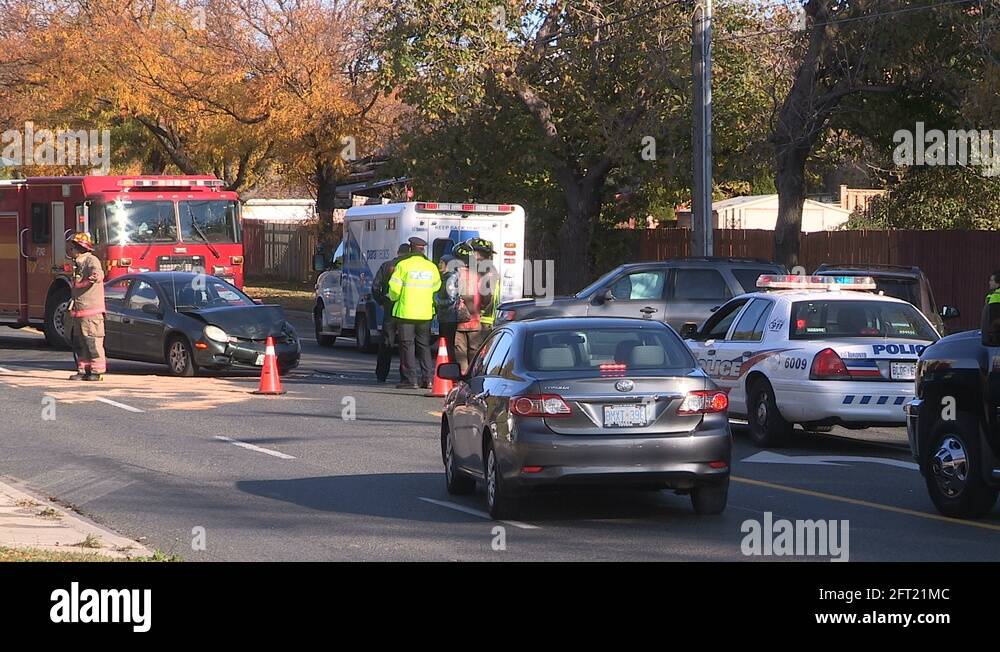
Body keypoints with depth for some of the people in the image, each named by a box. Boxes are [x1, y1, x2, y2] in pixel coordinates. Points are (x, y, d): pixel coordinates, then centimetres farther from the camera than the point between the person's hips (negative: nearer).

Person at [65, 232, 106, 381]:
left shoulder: (91, 260, -10)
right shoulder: (77, 264, 18)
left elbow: (97, 272, -32)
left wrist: (96, 276, -54)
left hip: (91, 310, -9)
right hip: (78, 311, 9)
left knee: (93, 343, -8)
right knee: (78, 343, 9)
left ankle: (97, 371, -5)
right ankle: (83, 370, 14)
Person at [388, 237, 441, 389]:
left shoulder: (403, 265, -8)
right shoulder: (432, 267, 4)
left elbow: (395, 288, -8)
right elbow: (436, 287, 11)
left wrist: (394, 298, 14)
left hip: (406, 312, -4)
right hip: (426, 313, 4)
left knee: (407, 344, 0)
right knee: (424, 345, 12)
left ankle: (410, 379, -5)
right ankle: (428, 378, 7)